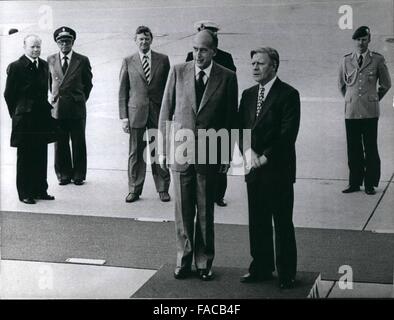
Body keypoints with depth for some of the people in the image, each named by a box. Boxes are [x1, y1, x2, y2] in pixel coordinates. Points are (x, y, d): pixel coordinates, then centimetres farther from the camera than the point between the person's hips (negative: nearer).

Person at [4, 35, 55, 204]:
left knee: (41, 156, 11)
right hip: (24, 119, -5)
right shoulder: (16, 67, -8)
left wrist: (48, 108, 7)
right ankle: (25, 193, 11)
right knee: (24, 157, 4)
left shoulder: (44, 65, 9)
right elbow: (9, 94, -3)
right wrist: (17, 114, 1)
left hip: (42, 118, 5)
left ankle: (40, 190, 20)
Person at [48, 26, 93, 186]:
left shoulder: (82, 60, 3)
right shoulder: (50, 60, 9)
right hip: (57, 106, 1)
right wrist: (54, 96, 14)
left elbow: (88, 83, 12)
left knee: (78, 143, 3)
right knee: (60, 143, 3)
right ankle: (64, 174, 13)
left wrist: (81, 99, 11)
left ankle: (79, 175, 11)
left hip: (77, 107, -1)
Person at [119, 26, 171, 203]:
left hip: (158, 112, 0)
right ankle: (134, 190, 14)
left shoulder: (163, 60, 7)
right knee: (135, 153, 4)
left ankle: (163, 189, 14)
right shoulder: (128, 62, 6)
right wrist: (124, 116, -1)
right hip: (136, 113, 0)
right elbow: (122, 91, 6)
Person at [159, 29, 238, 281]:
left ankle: (204, 262, 20)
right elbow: (166, 112, 5)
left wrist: (227, 154, 0)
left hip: (209, 154, -1)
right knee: (183, 211, 7)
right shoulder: (178, 72, 1)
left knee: (206, 212, 7)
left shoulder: (227, 77, -1)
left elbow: (230, 118, 2)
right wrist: (163, 148, 2)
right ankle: (184, 260, 20)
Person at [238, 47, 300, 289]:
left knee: (282, 224, 2)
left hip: (278, 169, -5)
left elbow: (288, 134, -12)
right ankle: (261, 268, 23)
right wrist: (248, 152, -9)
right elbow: (241, 128, 9)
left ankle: (287, 273, 12)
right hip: (254, 169, 6)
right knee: (258, 223, 11)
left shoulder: (288, 94, -6)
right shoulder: (248, 95, 13)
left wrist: (265, 157, -14)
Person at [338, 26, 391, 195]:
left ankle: (370, 183, 8)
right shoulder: (346, 60, 8)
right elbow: (341, 84, 22)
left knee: (370, 148, -1)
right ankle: (354, 182, 13)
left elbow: (386, 84, 13)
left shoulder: (378, 60, 2)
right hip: (351, 111, 2)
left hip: (370, 111, -2)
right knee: (353, 149, 4)